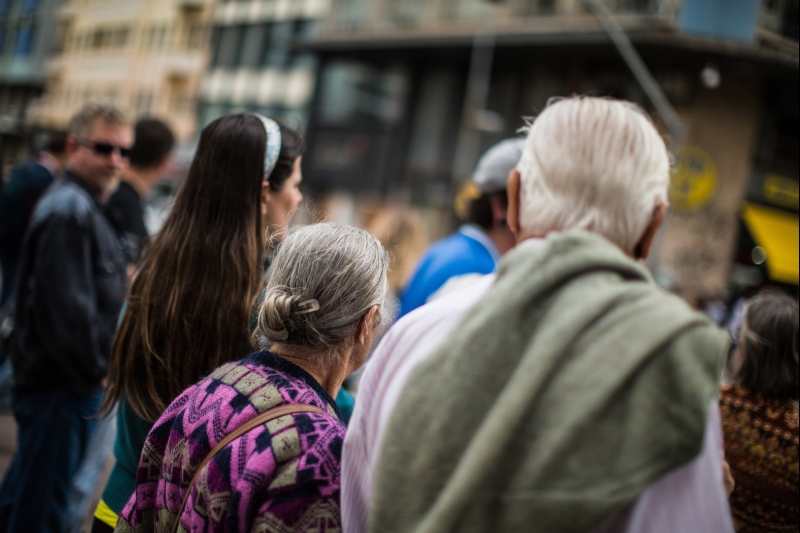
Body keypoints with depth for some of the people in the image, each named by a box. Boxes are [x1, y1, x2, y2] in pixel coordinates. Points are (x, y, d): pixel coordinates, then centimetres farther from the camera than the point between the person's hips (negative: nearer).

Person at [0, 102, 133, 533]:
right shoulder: (69, 210, -18)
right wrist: (96, 372, -13)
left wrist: (97, 369, 13)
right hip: (61, 388, -10)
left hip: (69, 381, 10)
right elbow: (68, 309, -23)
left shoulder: (86, 207, 15)